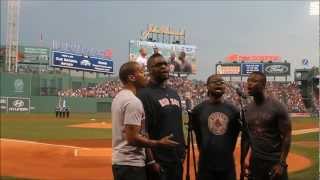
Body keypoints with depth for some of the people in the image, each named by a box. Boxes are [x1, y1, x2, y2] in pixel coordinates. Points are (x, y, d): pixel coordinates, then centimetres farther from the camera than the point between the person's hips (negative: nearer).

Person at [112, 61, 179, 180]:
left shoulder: (118, 97, 12)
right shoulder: (133, 101, -19)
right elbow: (133, 138, -24)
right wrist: (159, 143, -15)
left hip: (119, 161, 10)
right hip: (132, 164, -10)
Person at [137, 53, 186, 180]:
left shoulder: (174, 94, 14)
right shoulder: (144, 94, -12)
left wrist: (182, 151, 14)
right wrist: (150, 161, -19)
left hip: (177, 160, 8)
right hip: (158, 161, -8)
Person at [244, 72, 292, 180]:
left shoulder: (277, 107, -11)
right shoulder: (247, 109, 3)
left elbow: (286, 136, -9)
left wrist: (282, 163, -12)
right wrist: (247, 157, 5)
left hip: (275, 161, -4)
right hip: (255, 161, 5)